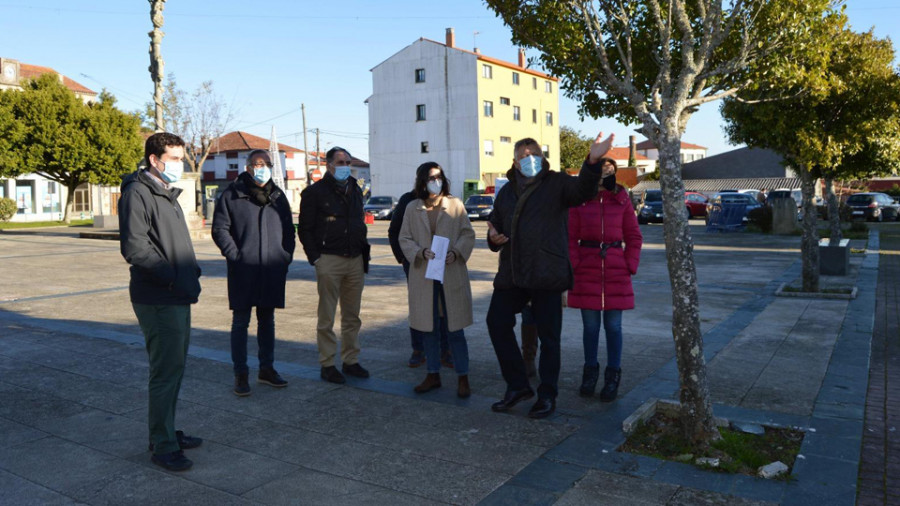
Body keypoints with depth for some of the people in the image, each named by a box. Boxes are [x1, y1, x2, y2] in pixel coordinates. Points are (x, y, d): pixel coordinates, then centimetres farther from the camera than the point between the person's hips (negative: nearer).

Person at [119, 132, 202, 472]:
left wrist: (191, 271, 11)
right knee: (166, 371, -4)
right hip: (158, 300, -10)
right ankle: (163, 447, 7)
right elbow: (134, 247, -20)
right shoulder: (137, 193, -11)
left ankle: (166, 433, 30)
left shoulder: (168, 194, 19)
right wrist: (172, 277, -19)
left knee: (174, 367, 17)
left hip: (178, 297, 10)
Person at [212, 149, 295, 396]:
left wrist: (286, 256, 7)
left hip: (272, 271, 4)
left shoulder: (278, 196, 13)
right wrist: (234, 255, -11)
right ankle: (240, 373, 10)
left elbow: (288, 229, 19)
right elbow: (220, 228, -3)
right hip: (243, 271, -4)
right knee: (241, 322, 2)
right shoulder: (232, 194, -1)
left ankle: (266, 368, 24)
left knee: (267, 320, 13)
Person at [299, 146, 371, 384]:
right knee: (327, 318, 1)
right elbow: (304, 229, -3)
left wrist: (364, 254, 12)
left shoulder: (355, 191, 16)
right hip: (329, 260, -6)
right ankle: (327, 365, 9)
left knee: (352, 317, 10)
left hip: (355, 260, 6)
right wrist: (315, 257, -11)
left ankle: (350, 361, 20)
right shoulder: (314, 192, -2)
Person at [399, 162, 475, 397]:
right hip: (424, 276, 2)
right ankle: (433, 375, 24)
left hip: (452, 275, -2)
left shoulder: (455, 204, 2)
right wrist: (421, 252, -13)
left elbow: (468, 234, 2)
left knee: (455, 330, 0)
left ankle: (463, 378, 11)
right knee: (429, 329, 11)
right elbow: (404, 239, 6)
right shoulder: (412, 208, 7)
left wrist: (456, 252, -16)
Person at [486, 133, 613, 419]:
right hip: (511, 275, 6)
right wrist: (494, 238, 1)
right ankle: (518, 386, 19)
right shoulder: (507, 192, 16)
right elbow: (496, 225, 26)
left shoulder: (556, 184, 0)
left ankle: (547, 396, 17)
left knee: (548, 336, 2)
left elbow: (583, 190, -21)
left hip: (546, 276, -5)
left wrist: (592, 161, -41)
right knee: (497, 322, 3)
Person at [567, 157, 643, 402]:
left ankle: (612, 376, 17)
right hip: (587, 270, 0)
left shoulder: (622, 200, 5)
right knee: (590, 325, 7)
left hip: (616, 271, 1)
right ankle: (590, 372, 24)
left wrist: (630, 267, -2)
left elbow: (634, 237, 8)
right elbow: (570, 237, 2)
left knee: (613, 325, 5)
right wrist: (574, 266, -6)